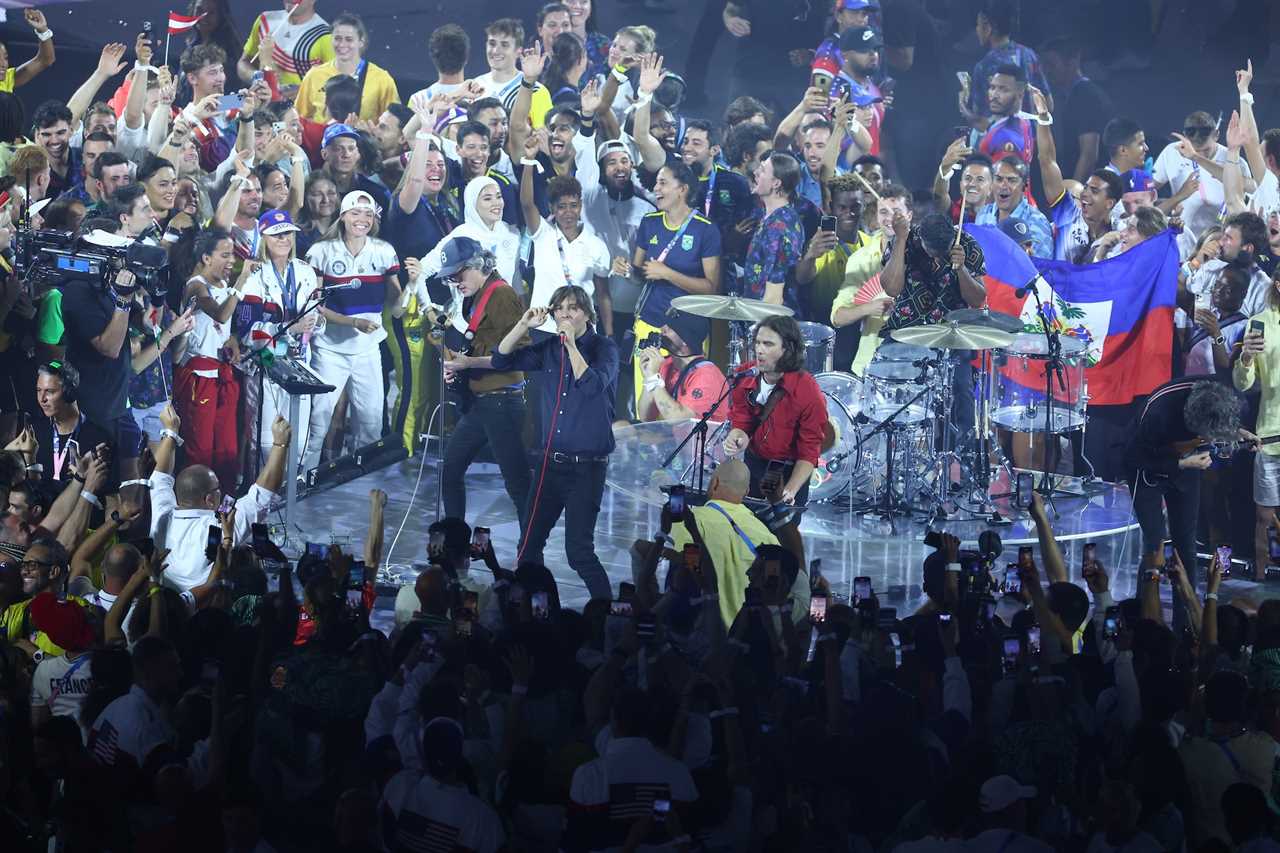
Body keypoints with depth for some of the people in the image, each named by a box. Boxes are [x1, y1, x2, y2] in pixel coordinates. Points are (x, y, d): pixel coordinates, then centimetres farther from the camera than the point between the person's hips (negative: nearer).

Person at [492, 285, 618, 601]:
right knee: (529, 543, 10)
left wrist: (572, 344, -23)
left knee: (578, 550, -12)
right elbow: (501, 361, 2)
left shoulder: (603, 348, -5)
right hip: (551, 462, 6)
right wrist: (523, 326, -10)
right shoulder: (550, 349, 8)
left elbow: (593, 386, -23)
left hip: (587, 465, -6)